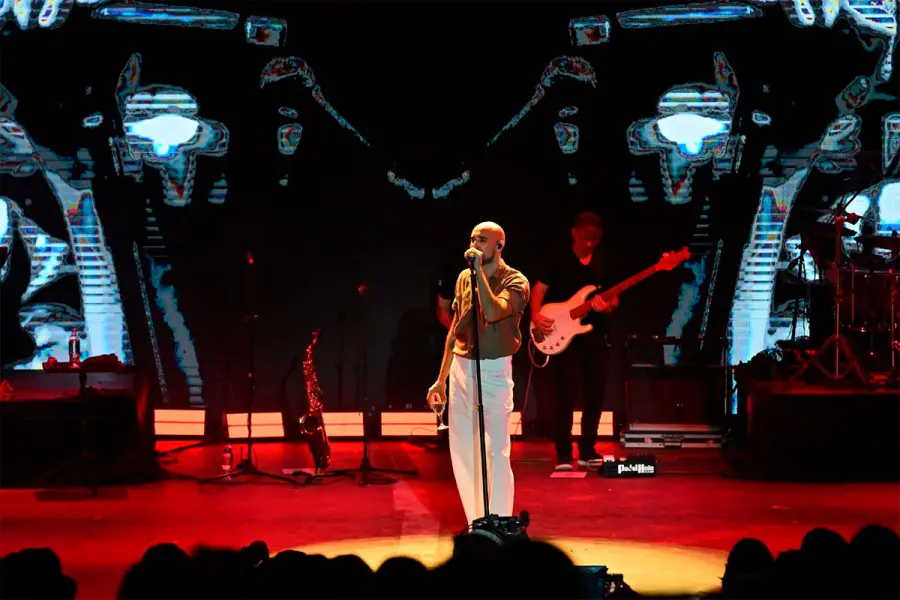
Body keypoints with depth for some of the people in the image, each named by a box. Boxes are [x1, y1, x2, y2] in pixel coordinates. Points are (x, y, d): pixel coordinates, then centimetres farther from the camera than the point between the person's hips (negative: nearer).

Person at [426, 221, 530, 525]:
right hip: (460, 369, 6)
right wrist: (441, 379, 18)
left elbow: (493, 312, -27)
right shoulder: (464, 278, 11)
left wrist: (480, 270, -22)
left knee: (496, 452, -7)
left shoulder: (515, 281, -7)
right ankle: (477, 525, 19)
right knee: (462, 451, 9)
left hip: (493, 370, -6)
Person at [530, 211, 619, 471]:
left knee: (595, 396, 4)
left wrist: (607, 305, -13)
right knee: (567, 394, -10)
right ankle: (564, 454, -6)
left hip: (596, 336, 4)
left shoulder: (604, 264, 10)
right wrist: (536, 315, -17)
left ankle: (587, 451, 15)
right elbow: (539, 289, -1)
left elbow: (613, 298, 10)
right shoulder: (558, 261, -1)